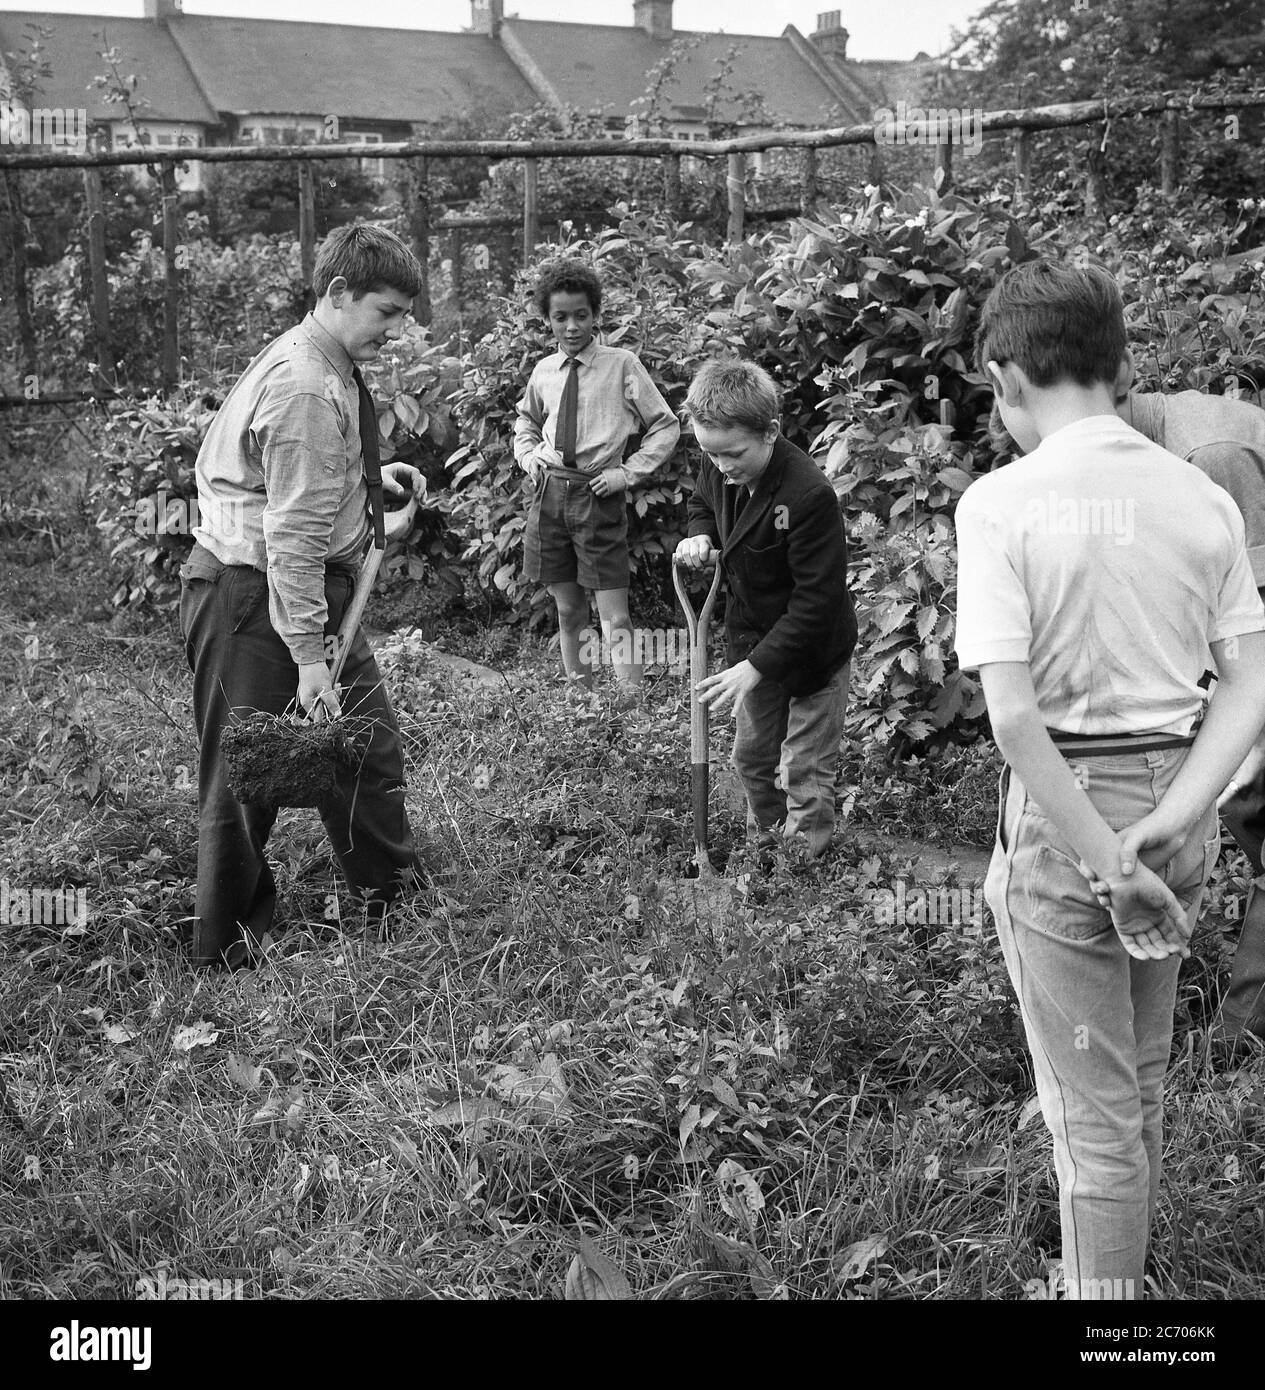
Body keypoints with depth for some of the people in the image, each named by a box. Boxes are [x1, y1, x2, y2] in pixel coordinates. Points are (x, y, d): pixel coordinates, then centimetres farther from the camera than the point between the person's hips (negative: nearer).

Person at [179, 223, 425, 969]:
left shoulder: (324, 366, 8)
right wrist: (309, 657, -24)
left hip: (311, 588, 10)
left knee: (371, 747, 15)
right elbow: (291, 531, -25)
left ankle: (395, 903, 30)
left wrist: (370, 474, 13)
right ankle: (228, 949, 16)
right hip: (252, 598, -10)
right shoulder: (307, 388, -23)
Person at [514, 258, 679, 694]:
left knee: (615, 619, -7)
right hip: (550, 492, 4)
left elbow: (666, 427, 0)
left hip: (599, 496, -4)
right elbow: (525, 420, 28)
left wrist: (628, 473, -7)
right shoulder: (544, 371, 7)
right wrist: (528, 455, 10)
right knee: (568, 609, 11)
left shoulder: (621, 365, -5)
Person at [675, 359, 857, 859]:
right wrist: (700, 536, -9)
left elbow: (817, 601, -30)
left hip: (811, 649, -7)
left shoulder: (809, 495, -33)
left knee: (806, 775, 4)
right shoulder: (718, 469, -11)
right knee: (751, 754, 20)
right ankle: (765, 845, 40)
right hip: (750, 639, 7)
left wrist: (758, 667, -31)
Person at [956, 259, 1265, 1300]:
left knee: (1094, 1106, 8)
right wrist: (1166, 824, -9)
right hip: (1181, 795, 6)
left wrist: (1107, 865, -16)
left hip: (1066, 805, -6)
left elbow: (1014, 717, -21)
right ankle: (1127, 1268, 45)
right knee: (1142, 1076, 25)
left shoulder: (1000, 503, -14)